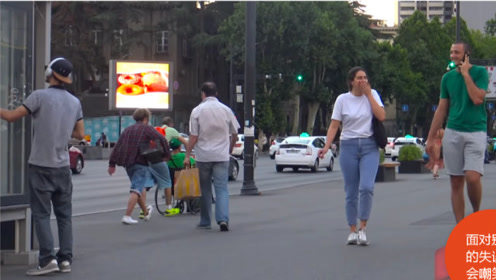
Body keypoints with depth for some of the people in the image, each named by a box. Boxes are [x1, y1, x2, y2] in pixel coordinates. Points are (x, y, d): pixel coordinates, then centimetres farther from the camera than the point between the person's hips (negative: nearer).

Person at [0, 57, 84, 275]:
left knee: (41, 214, -2)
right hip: (62, 167, 5)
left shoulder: (40, 96, -10)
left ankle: (48, 259, -9)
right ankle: (65, 259, 8)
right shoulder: (75, 102, 6)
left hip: (40, 165, -5)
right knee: (64, 214, 9)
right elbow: (80, 134, 12)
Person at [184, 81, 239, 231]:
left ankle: (205, 222, 16)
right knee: (222, 188, -1)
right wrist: (230, 150, 26)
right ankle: (223, 219, -18)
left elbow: (193, 136, -5)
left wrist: (187, 155, 2)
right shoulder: (226, 110, 4)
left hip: (203, 156, -1)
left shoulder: (197, 111, -2)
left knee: (205, 189, 10)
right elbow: (234, 134, 11)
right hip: (222, 156, 1)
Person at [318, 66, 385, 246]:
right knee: (351, 192, 2)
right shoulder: (342, 99, 3)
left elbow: (382, 116, -8)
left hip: (369, 146, 0)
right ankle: (352, 231, 12)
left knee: (366, 187, -17)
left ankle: (362, 228, -8)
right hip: (348, 146, 0)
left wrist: (368, 94, -5)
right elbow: (334, 125, 1)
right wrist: (326, 146, -12)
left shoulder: (372, 95, 6)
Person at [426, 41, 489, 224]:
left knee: (473, 177, -19)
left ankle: (476, 213, 7)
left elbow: (477, 99, -15)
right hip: (452, 133, 4)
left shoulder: (480, 72, 0)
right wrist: (430, 139, 12)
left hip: (476, 132, -3)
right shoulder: (448, 77, 10)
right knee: (456, 183, 1)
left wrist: (466, 74, -9)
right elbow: (441, 109, 14)